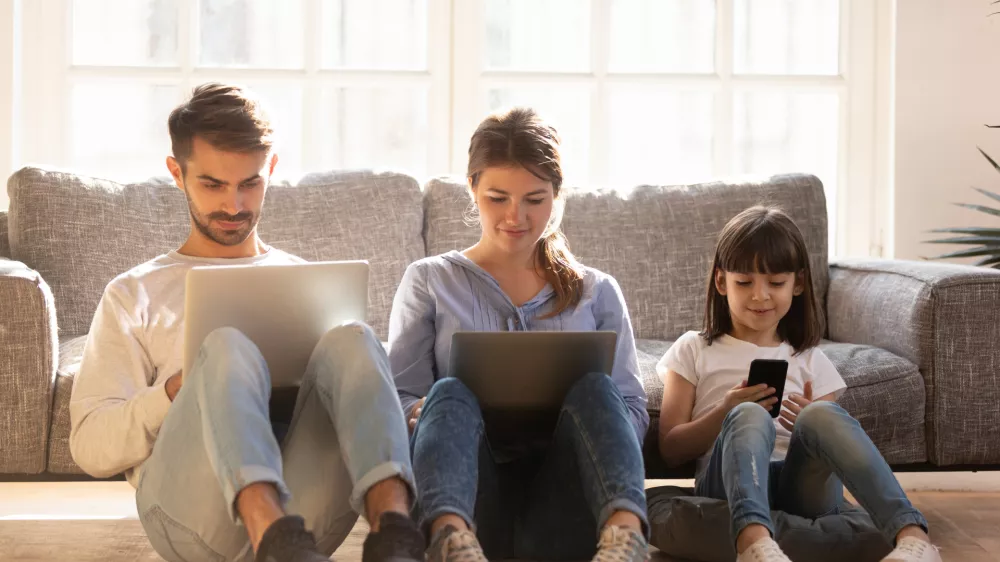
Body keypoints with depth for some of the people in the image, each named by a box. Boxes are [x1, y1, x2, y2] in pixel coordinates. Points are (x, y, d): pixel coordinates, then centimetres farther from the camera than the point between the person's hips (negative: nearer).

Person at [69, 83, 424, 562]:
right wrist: (178, 391, -9)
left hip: (305, 503, 2)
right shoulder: (136, 294, 22)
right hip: (191, 510, -2)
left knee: (351, 339, -25)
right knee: (228, 347, -31)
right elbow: (91, 448, 10)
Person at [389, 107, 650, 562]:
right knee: (450, 393, -30)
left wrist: (582, 413, -10)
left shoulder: (597, 292, 22)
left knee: (593, 387, -27)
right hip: (468, 495, -1)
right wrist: (425, 414, -16)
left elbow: (632, 409, 14)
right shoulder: (429, 281, 18)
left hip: (561, 504, 1)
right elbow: (399, 397, 9)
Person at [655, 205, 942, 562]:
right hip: (731, 484, -1)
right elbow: (671, 450, 10)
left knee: (822, 414, -30)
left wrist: (812, 422, -4)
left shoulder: (810, 360, 24)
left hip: (801, 485, 2)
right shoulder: (694, 351, 19)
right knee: (750, 416, -34)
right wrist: (726, 412, -6)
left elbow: (832, 438, 18)